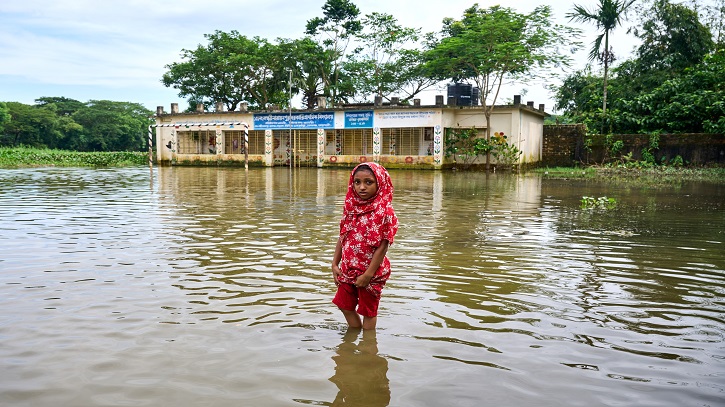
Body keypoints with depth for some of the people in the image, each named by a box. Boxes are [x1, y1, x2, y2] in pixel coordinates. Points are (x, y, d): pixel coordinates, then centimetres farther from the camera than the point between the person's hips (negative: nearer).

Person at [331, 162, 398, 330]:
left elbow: (383, 246, -20)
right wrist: (335, 264, 2)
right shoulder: (351, 207, 0)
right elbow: (342, 237, 6)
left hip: (371, 272, -6)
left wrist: (368, 274, -20)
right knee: (345, 305, 19)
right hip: (348, 270, 6)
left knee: (368, 310, 11)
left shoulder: (384, 211, -18)